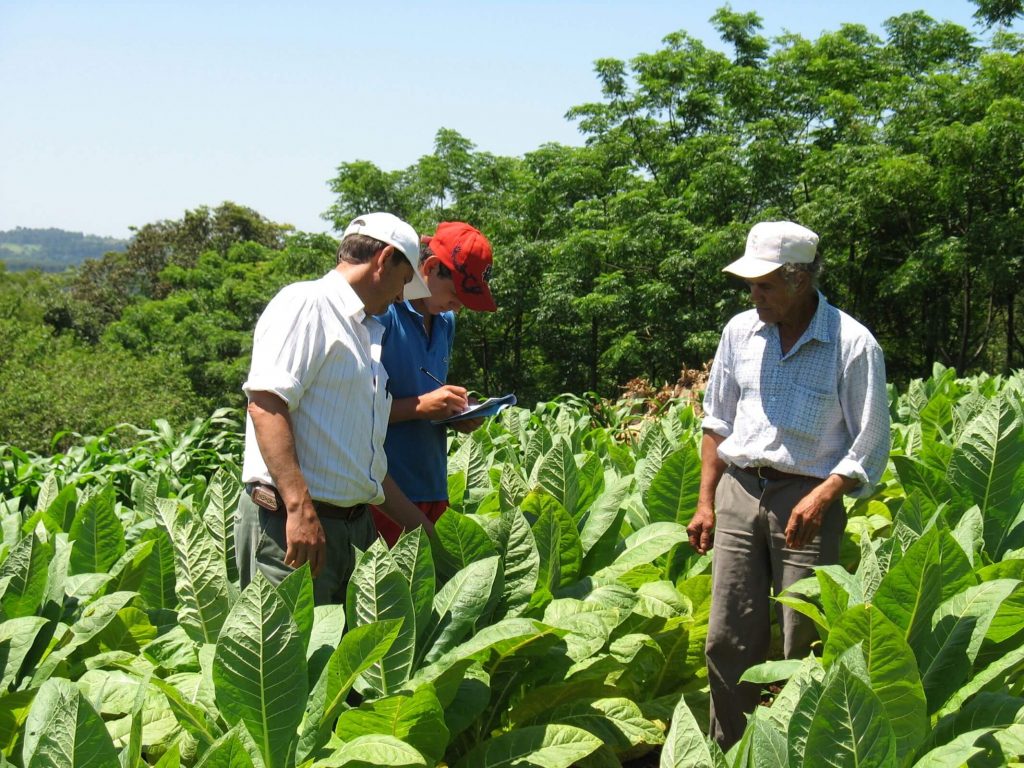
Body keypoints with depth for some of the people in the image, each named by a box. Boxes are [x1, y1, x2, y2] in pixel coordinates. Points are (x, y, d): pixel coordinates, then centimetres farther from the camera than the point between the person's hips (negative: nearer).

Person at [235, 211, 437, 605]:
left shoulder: (365, 333, 23)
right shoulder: (305, 303, -5)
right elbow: (266, 404, -18)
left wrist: (424, 529, 28)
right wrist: (300, 508, -26)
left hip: (355, 524, 9)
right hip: (291, 520, -9)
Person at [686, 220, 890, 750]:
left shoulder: (852, 344, -8)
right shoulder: (740, 331, 8)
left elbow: (870, 446, -7)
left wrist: (821, 498, -20)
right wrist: (705, 502, 10)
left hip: (806, 500, -4)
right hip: (738, 492, 4)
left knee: (804, 647, -1)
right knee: (728, 640, 5)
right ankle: (727, 751, 18)